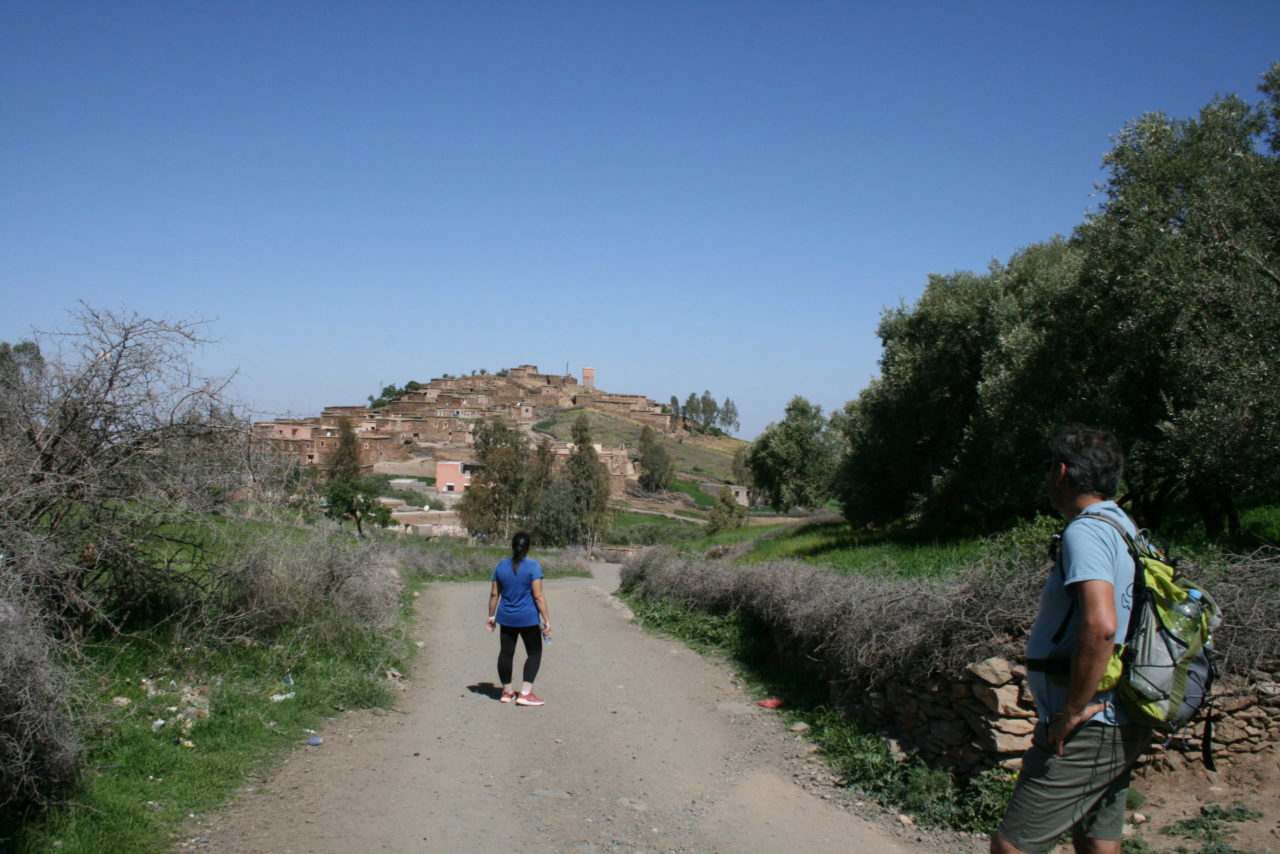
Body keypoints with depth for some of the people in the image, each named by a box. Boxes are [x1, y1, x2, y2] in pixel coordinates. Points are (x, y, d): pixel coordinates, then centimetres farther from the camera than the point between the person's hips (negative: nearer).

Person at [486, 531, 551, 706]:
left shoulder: (501, 565, 2)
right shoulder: (533, 566, -12)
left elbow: (494, 594, 7)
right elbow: (538, 596, -15)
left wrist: (491, 616, 17)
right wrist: (547, 620, -12)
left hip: (506, 619, 4)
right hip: (528, 619, -4)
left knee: (506, 652, 13)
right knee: (534, 653, 7)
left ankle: (506, 691, 21)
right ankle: (525, 693, -1)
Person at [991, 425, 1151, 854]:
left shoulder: (1085, 532, -16)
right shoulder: (1126, 530, 15)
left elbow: (1100, 625, -30)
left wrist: (1073, 711, -21)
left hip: (1086, 733, -10)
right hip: (1121, 729, 10)